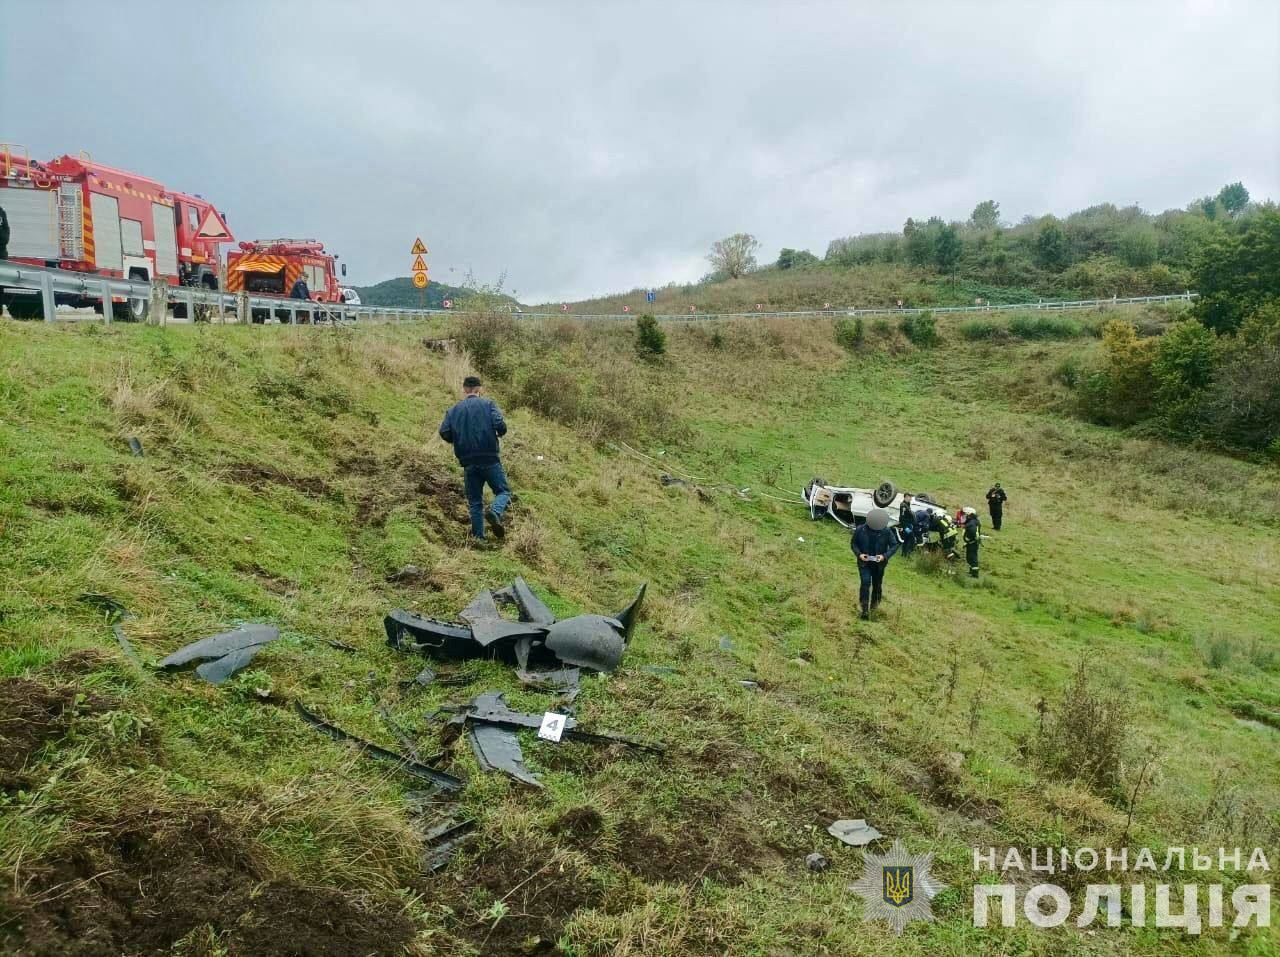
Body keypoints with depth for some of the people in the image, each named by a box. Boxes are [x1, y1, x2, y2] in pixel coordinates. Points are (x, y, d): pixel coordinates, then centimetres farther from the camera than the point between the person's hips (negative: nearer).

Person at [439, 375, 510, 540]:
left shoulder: (454, 410, 10)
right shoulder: (488, 404, 2)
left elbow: (444, 433, 0)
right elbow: (500, 425, -12)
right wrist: (500, 434, 11)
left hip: (468, 462, 3)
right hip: (490, 459, -3)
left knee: (475, 502, 11)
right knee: (503, 491, 8)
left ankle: (479, 537, 8)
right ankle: (495, 512, -22)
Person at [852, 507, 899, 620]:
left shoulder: (887, 531, -15)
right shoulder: (860, 530, -15)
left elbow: (894, 545, -5)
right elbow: (853, 544, -1)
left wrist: (885, 556, -20)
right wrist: (859, 554, -18)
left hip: (879, 564, 1)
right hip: (864, 563, -1)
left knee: (877, 585, 13)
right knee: (865, 582, -16)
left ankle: (873, 608, 35)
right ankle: (865, 609, -9)